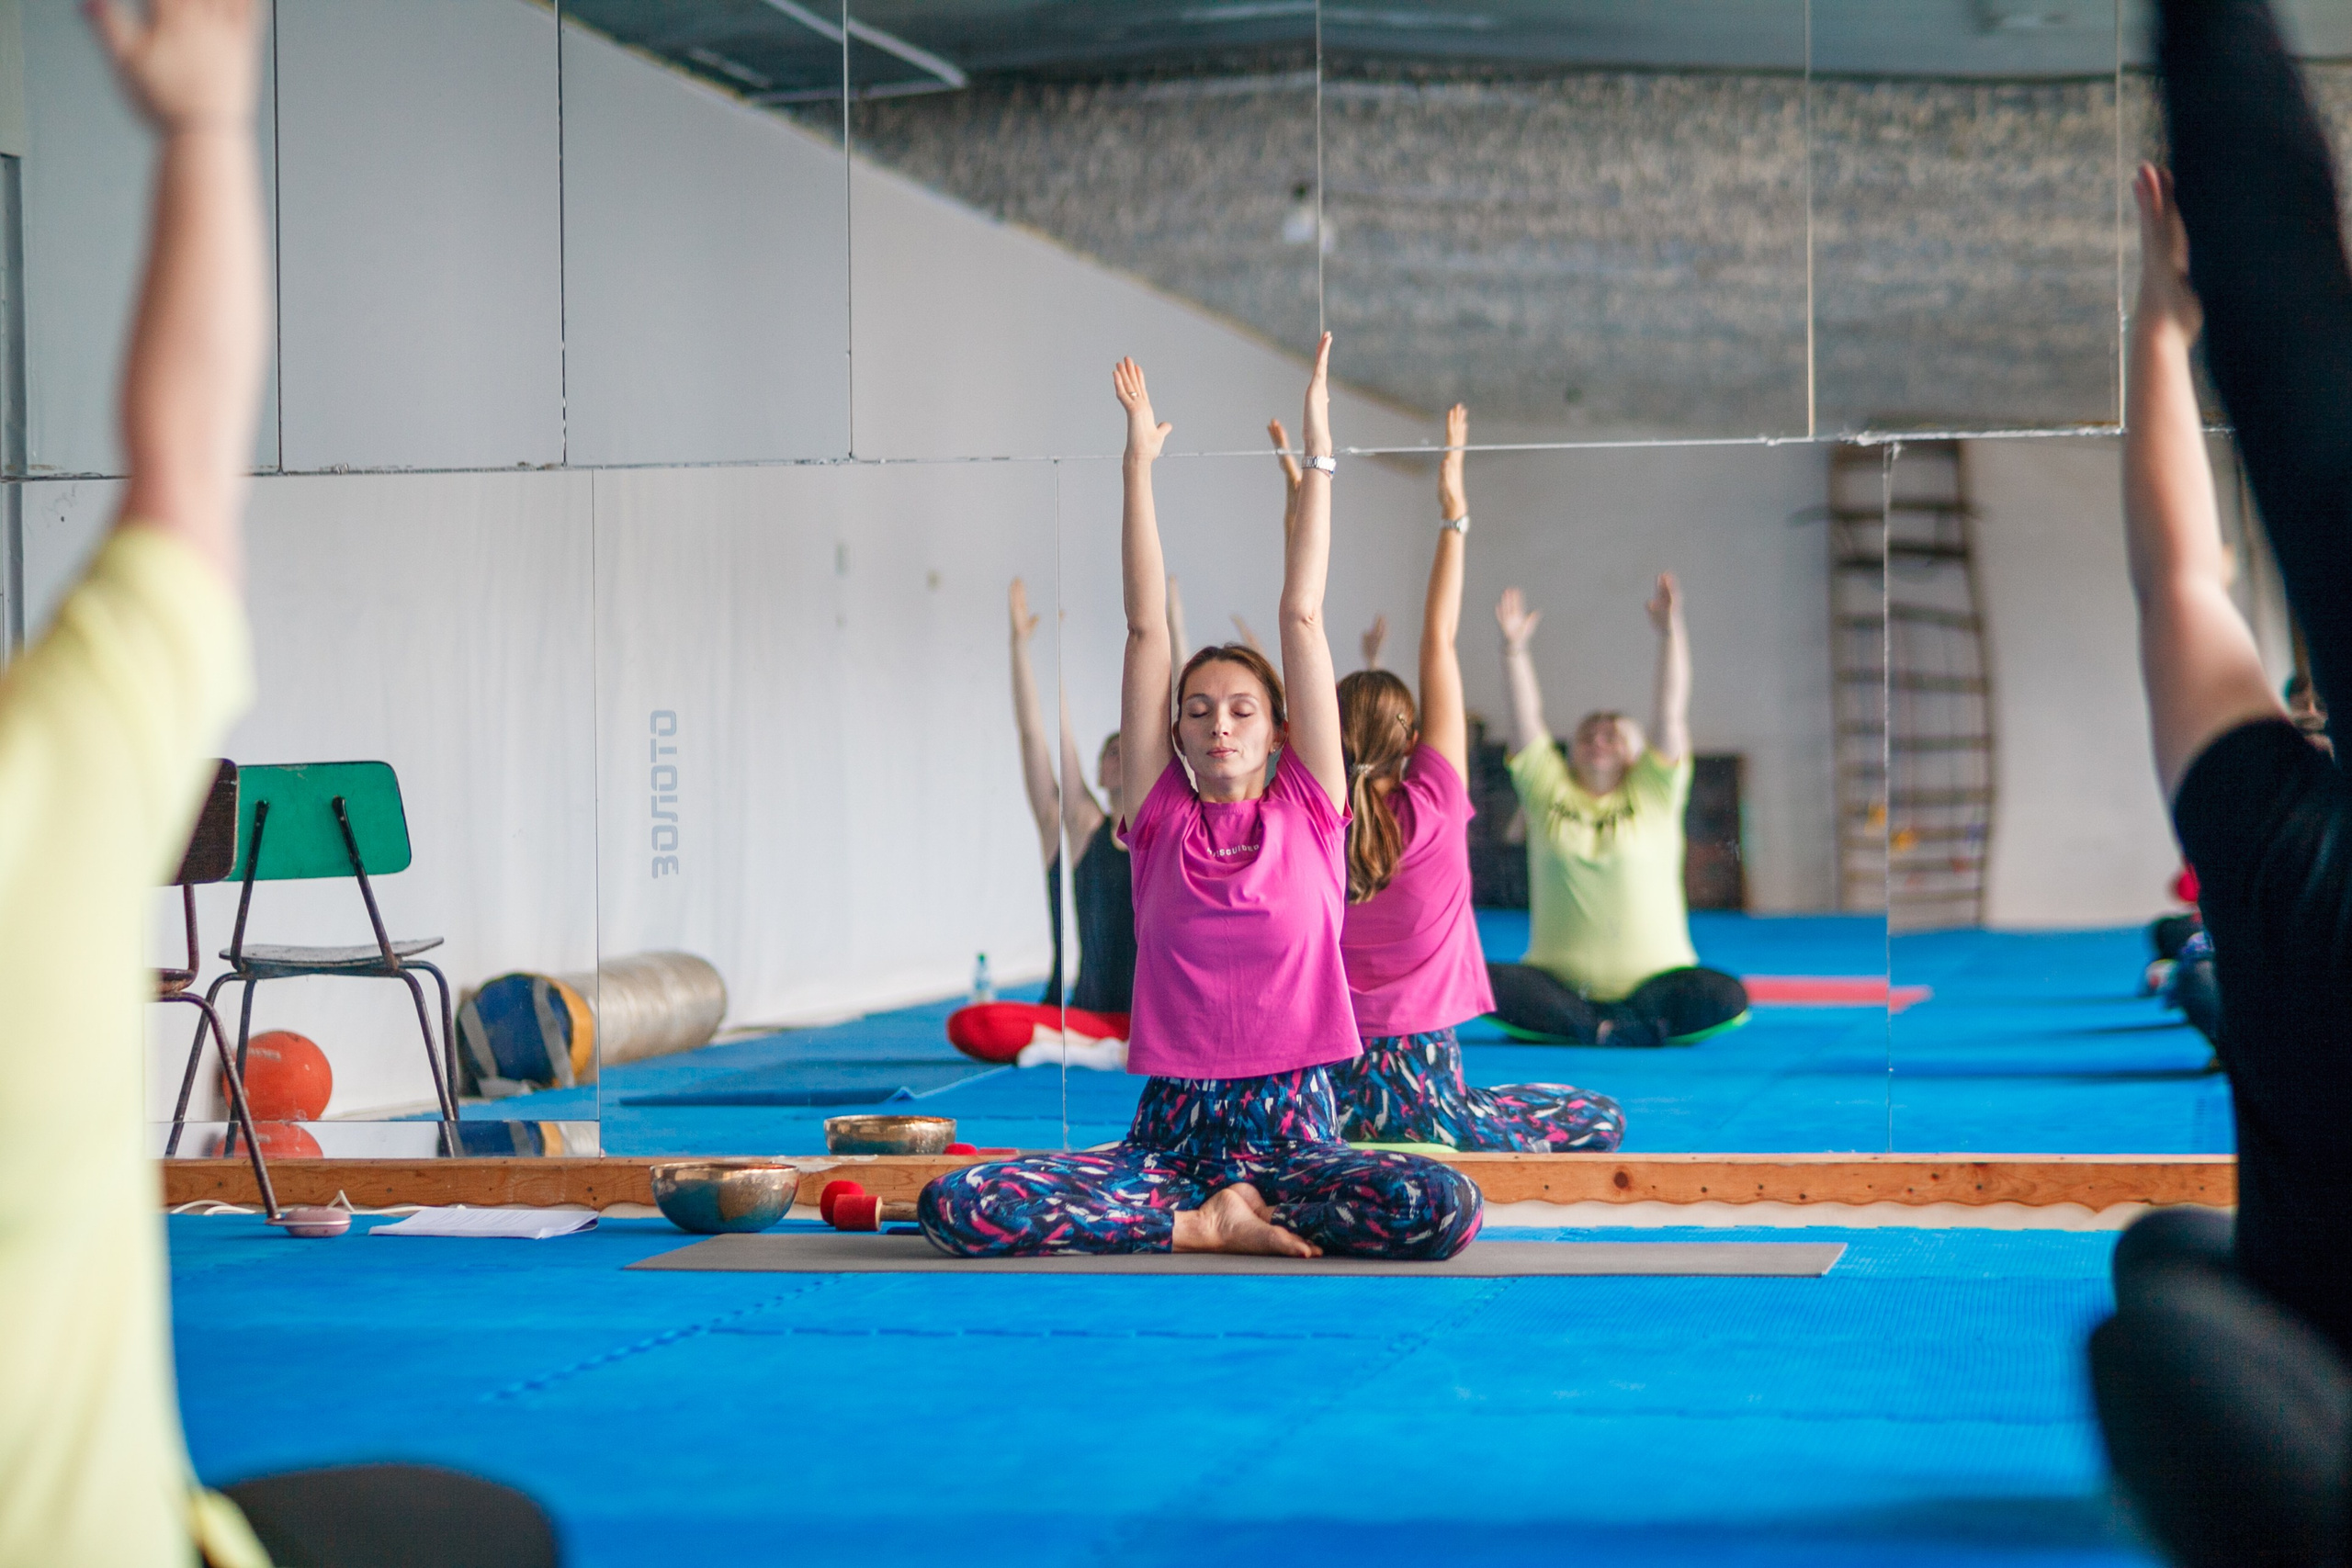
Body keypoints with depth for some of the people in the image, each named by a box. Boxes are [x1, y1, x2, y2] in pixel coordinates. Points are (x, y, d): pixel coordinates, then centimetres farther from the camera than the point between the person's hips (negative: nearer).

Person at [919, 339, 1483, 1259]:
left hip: (1291, 1128, 0)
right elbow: (1146, 626, 7)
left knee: (1445, 1209, -31)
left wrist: (1318, 454, 5)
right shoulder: (1159, 819, 9)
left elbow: (1301, 614, 4)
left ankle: (1208, 1215, -8)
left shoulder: (1307, 814, 7)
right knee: (953, 1207, -21)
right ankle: (1211, 1224, -11)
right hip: (1167, 1130, 1)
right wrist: (1138, 464, 7)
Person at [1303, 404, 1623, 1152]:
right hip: (1421, 1102, -5)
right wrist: (1454, 510, 1)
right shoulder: (1432, 809, -9)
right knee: (1601, 1122, 10)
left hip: (1326, 1093, 5)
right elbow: (1439, 640, -4)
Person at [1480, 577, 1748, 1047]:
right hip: (1560, 981, 1)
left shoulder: (1654, 793, 9)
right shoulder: (1548, 790, 13)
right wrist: (1513, 647, -11)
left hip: (1650, 981, -1)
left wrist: (1670, 630, -14)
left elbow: (1672, 712, -1)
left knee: (1726, 999, -30)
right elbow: (1526, 718, 3)